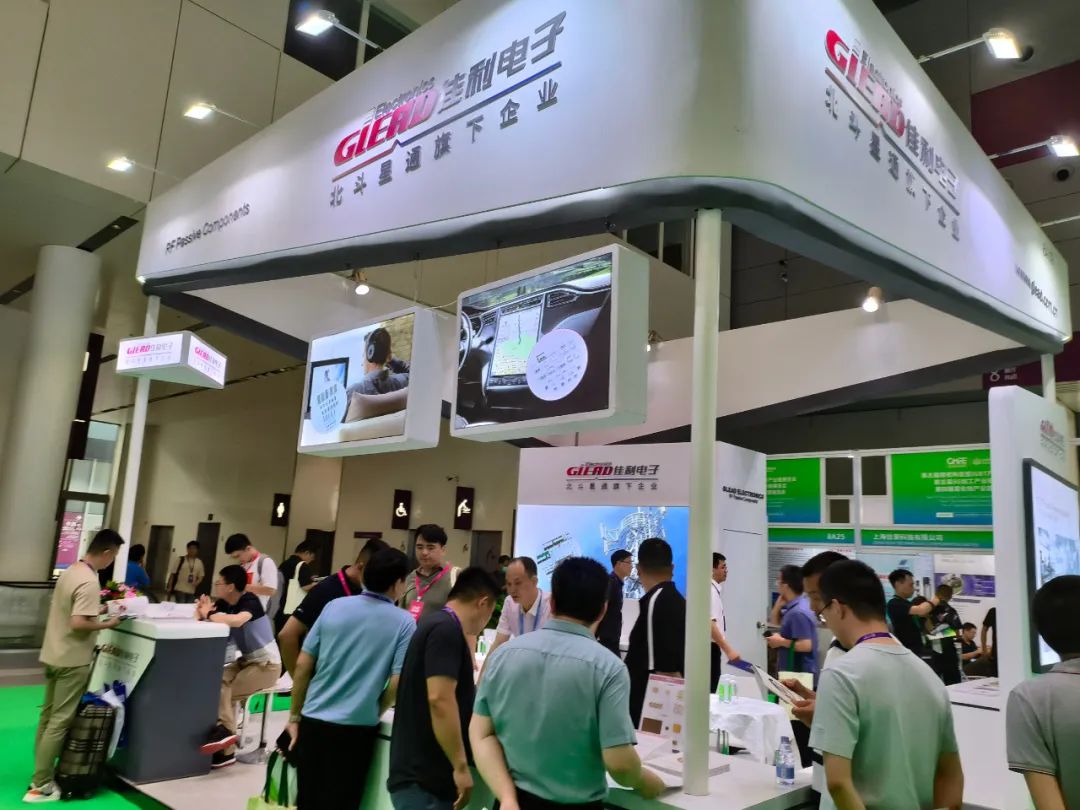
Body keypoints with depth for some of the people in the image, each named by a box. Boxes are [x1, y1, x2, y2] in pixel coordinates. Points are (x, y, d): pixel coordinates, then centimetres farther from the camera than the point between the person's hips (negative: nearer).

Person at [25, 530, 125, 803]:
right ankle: (40, 786, 4)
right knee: (59, 722, -1)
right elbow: (78, 624, -27)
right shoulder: (89, 582, -23)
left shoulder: (70, 572, 6)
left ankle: (41, 773, 25)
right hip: (72, 661, -9)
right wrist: (107, 625, -13)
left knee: (47, 715, 16)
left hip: (52, 655, 9)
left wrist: (97, 610, 15)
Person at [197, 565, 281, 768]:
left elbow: (237, 621, -40)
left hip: (267, 664, -7)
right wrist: (202, 610, -24)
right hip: (246, 660, 7)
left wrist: (209, 616, -25)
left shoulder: (250, 601, -21)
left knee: (225, 693, -18)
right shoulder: (225, 603, 1)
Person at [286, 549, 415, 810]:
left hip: (313, 721, 4)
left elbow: (303, 666, 3)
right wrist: (374, 713, 7)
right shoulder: (404, 622, -7)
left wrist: (294, 716, 12)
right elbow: (397, 683, -11)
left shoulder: (334, 607, 2)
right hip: (355, 729, -3)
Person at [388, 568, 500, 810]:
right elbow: (439, 699, -26)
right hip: (424, 779, -10)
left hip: (420, 773, 10)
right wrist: (461, 766, -21)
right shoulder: (447, 629, -17)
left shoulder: (436, 624, 14)